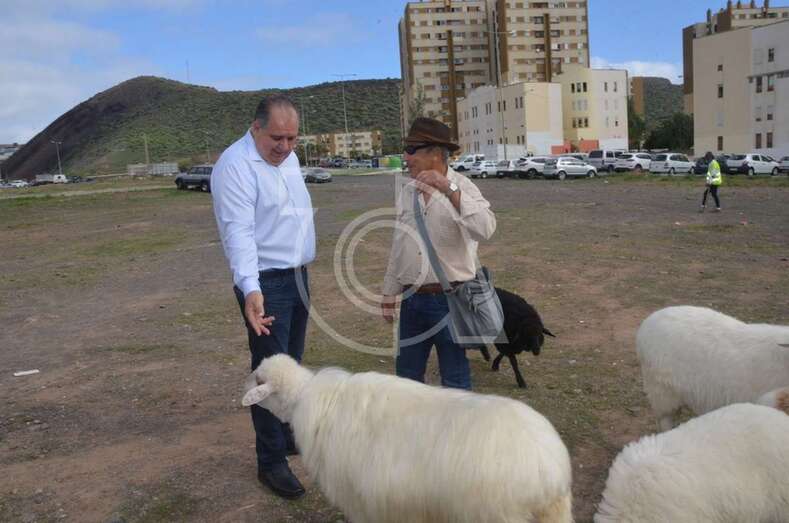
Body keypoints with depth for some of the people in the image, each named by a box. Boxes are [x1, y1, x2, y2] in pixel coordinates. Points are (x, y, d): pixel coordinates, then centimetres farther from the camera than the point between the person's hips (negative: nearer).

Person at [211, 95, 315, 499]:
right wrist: (251, 289, -39)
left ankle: (288, 435, 36)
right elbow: (238, 232, -28)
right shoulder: (235, 165, -19)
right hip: (265, 283, -8)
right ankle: (271, 461, 10)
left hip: (298, 276, 9)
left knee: (291, 365, 19)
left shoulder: (288, 157, 9)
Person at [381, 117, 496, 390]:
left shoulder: (461, 187, -10)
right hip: (412, 299, 6)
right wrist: (389, 294, 17)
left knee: (455, 378, 8)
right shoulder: (407, 192, 7)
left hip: (449, 299, -6)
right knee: (406, 376, 17)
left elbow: (485, 229, -29)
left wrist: (449, 189, -34)